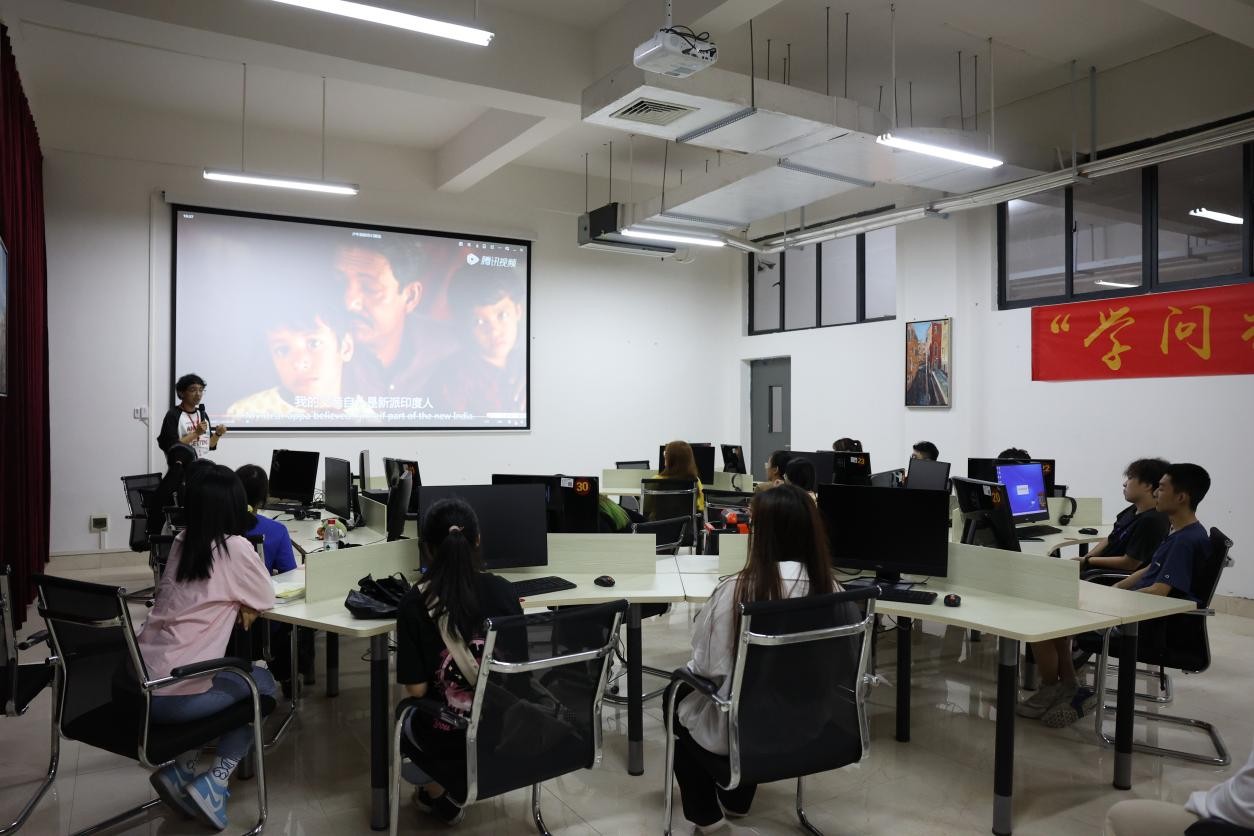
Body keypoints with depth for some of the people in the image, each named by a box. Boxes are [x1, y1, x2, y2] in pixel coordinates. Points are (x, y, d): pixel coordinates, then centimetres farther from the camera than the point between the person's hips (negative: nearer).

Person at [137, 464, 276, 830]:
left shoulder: (181, 542, 8)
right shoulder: (235, 547, -11)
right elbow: (267, 599, 3)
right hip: (171, 696, -7)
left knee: (238, 672, 29)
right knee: (263, 683, 19)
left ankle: (183, 771, 20)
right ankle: (211, 784, 7)